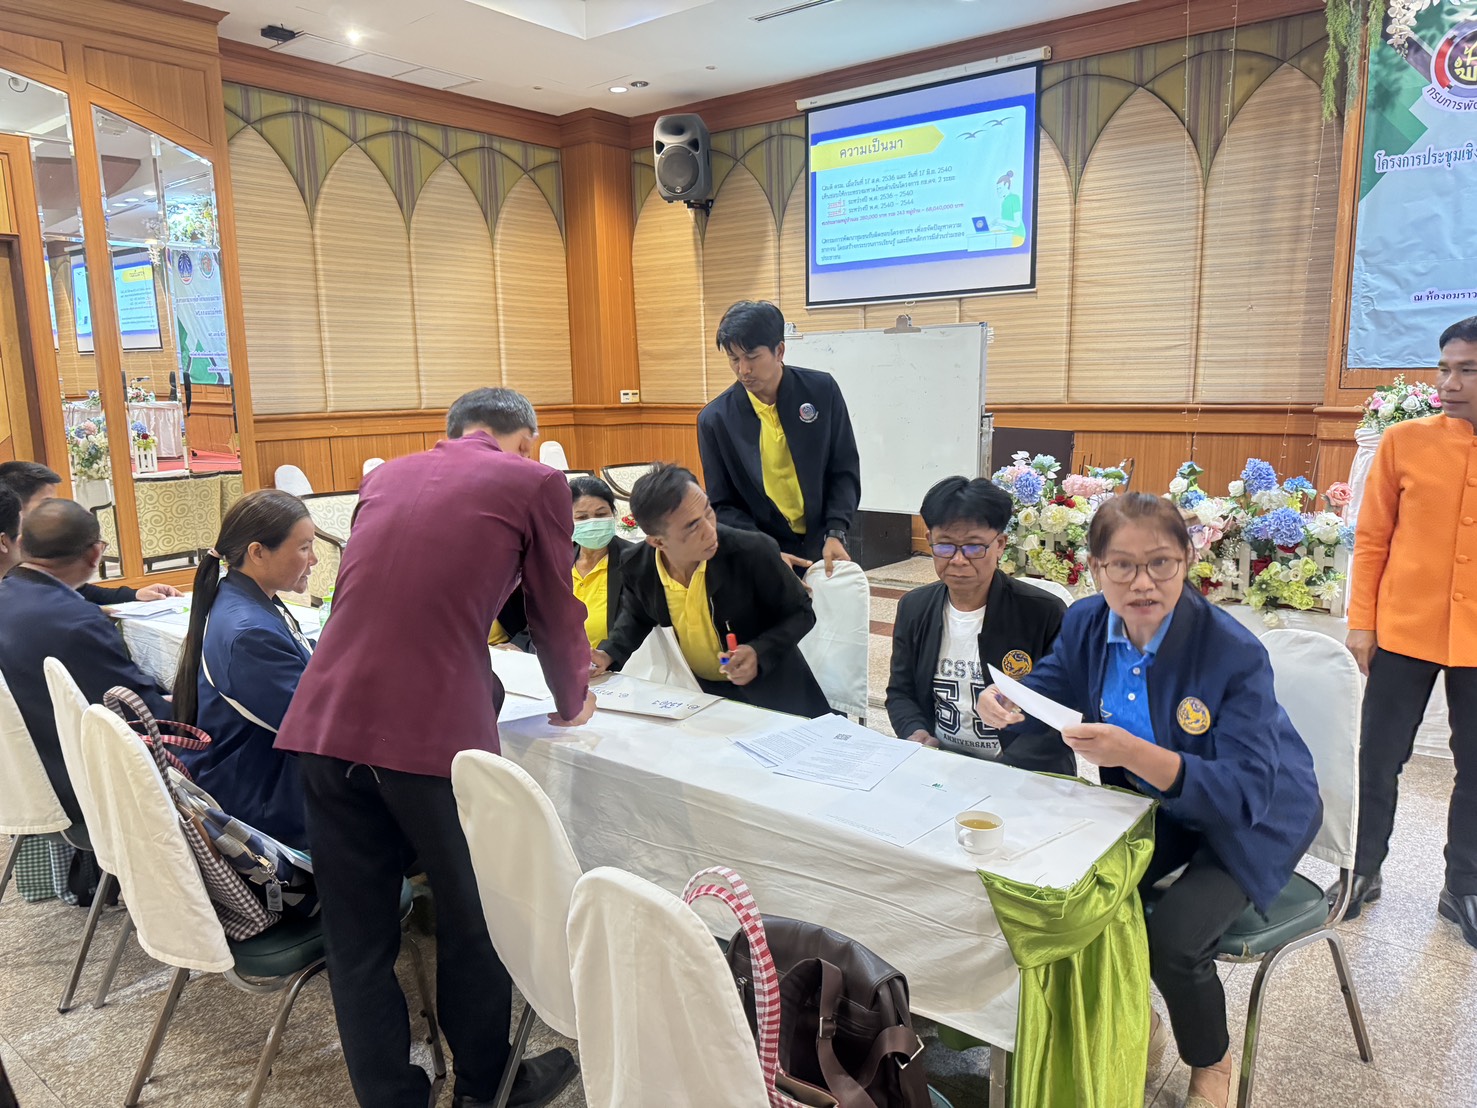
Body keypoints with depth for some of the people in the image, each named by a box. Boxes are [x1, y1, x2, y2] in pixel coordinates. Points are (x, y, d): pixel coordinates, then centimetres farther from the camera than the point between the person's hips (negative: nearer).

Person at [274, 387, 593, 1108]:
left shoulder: (385, 476, 20)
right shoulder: (535, 483, 5)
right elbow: (554, 613, 11)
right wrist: (572, 702, 30)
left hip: (326, 723, 5)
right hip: (437, 732, -4)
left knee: (356, 936, 14)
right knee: (472, 920, 17)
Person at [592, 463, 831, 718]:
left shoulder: (754, 551, -25)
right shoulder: (638, 568, -14)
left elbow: (800, 613, -10)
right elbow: (636, 616, 11)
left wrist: (759, 653, -26)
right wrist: (609, 654, -5)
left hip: (770, 695, -3)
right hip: (701, 695, 3)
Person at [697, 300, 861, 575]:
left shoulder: (821, 390, -4)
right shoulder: (715, 419, -7)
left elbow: (845, 471, 2)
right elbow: (721, 506, -3)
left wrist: (835, 534, -12)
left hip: (822, 550, 2)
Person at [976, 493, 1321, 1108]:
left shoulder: (1235, 653, -32)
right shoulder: (1086, 623, -14)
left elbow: (1248, 794, -35)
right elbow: (1052, 685, 4)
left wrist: (1135, 754, -50)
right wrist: (1006, 702, -21)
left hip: (1256, 818, -5)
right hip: (1160, 806, 6)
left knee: (1172, 940, -23)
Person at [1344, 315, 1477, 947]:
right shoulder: (1405, 442, -3)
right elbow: (1372, 539, -1)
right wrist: (1361, 621, -4)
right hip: (1404, 632, -1)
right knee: (1378, 759, 8)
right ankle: (1363, 871, 27)